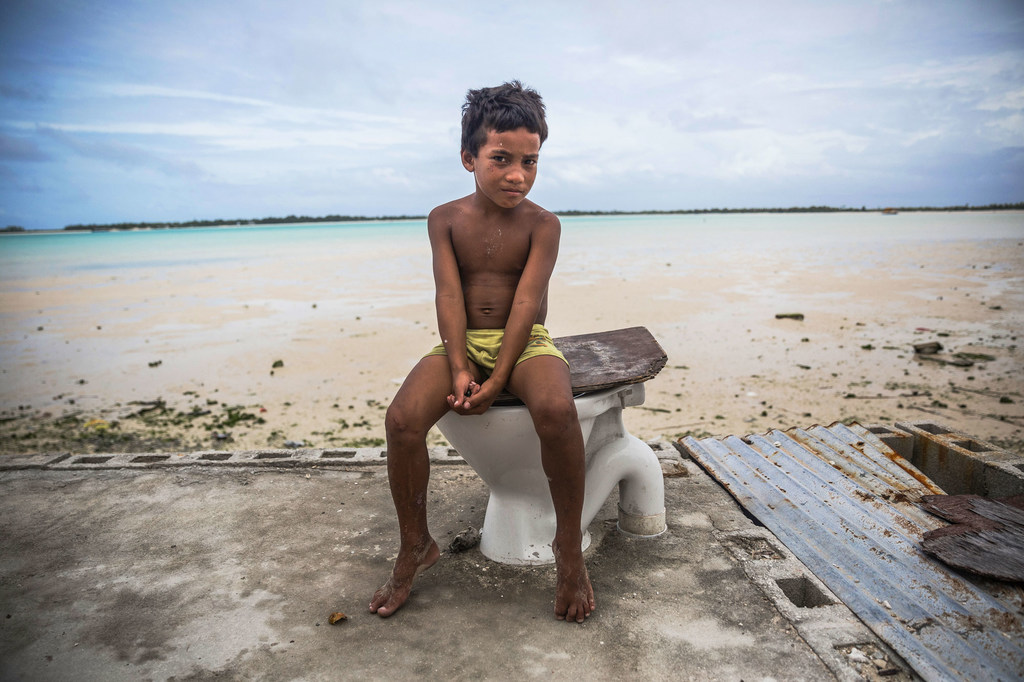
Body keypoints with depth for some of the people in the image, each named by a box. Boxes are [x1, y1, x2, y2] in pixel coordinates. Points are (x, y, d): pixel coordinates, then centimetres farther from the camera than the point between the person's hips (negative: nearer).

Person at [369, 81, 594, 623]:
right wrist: (460, 369, -18)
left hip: (524, 343, -2)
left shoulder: (542, 224, -3)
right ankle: (415, 547, 0)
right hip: (463, 342, 2)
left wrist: (496, 380, -21)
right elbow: (448, 295, -5)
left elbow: (526, 302, -12)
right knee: (402, 418, -24)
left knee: (556, 410, -36)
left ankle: (569, 548, -12)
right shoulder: (445, 219, 3)